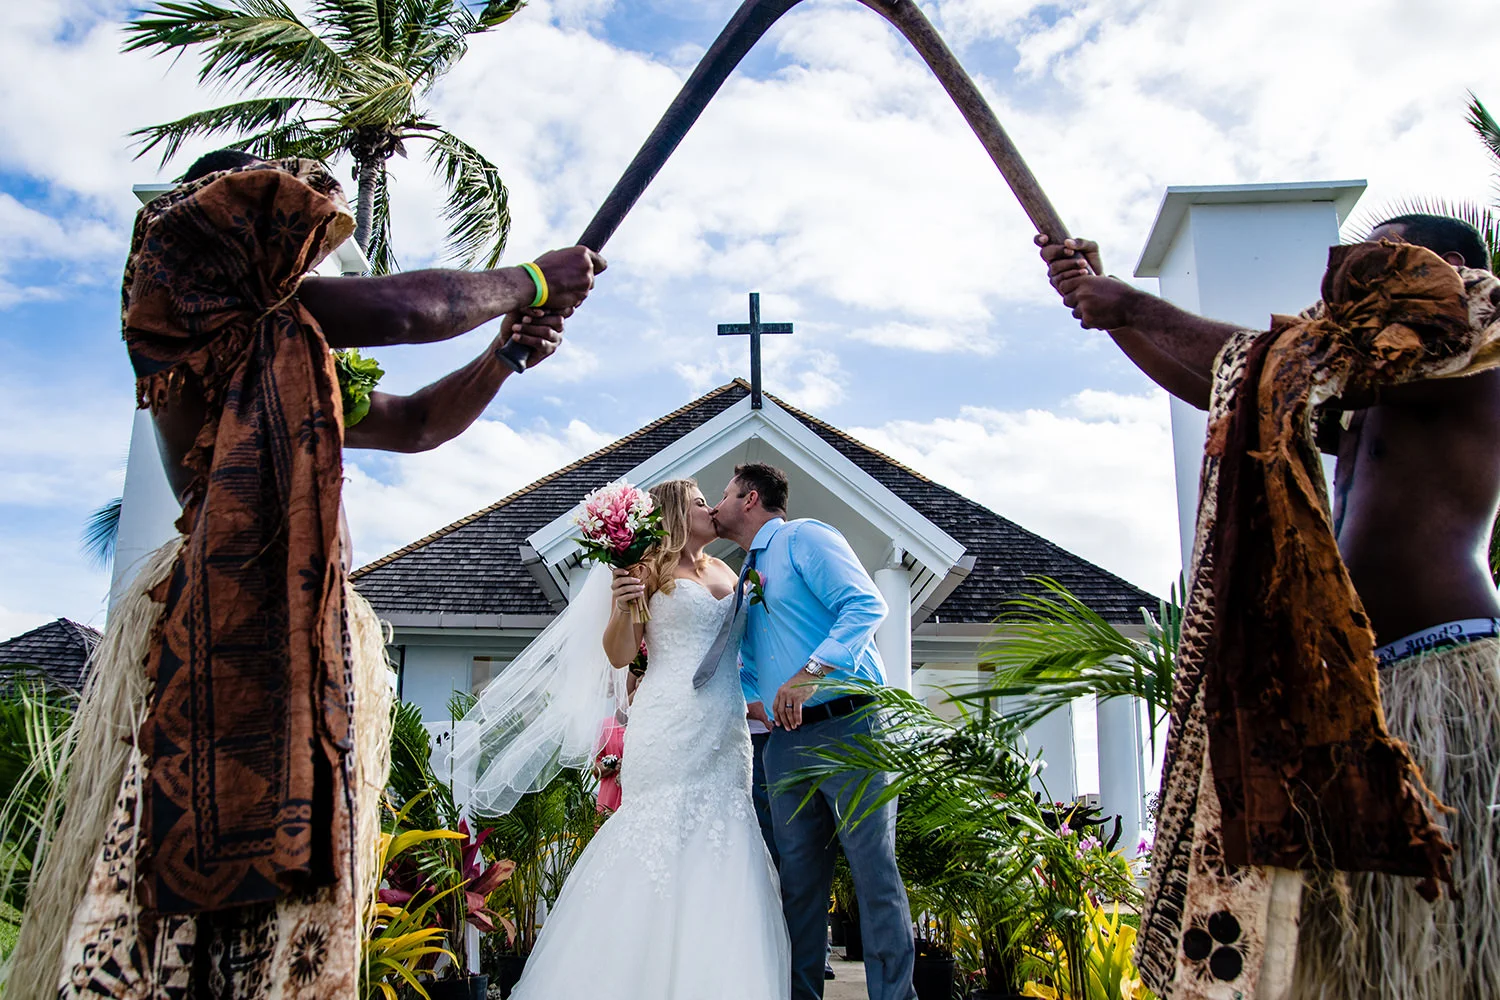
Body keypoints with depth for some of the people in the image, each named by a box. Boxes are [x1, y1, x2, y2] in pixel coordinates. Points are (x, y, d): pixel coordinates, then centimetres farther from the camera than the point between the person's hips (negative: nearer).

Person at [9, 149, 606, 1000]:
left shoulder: (294, 365, 26)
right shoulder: (197, 294, 1)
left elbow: (417, 423, 33)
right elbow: (403, 311, -5)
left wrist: (505, 355, 19)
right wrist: (530, 281, 8)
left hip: (312, 635, 9)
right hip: (224, 626, -9)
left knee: (291, 908, 5)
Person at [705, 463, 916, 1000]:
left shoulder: (803, 537, 0)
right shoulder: (746, 579, 24)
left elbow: (866, 605, -16)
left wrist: (808, 675, -22)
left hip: (847, 727, -7)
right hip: (785, 741, 8)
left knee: (874, 869, -6)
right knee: (798, 882, 8)